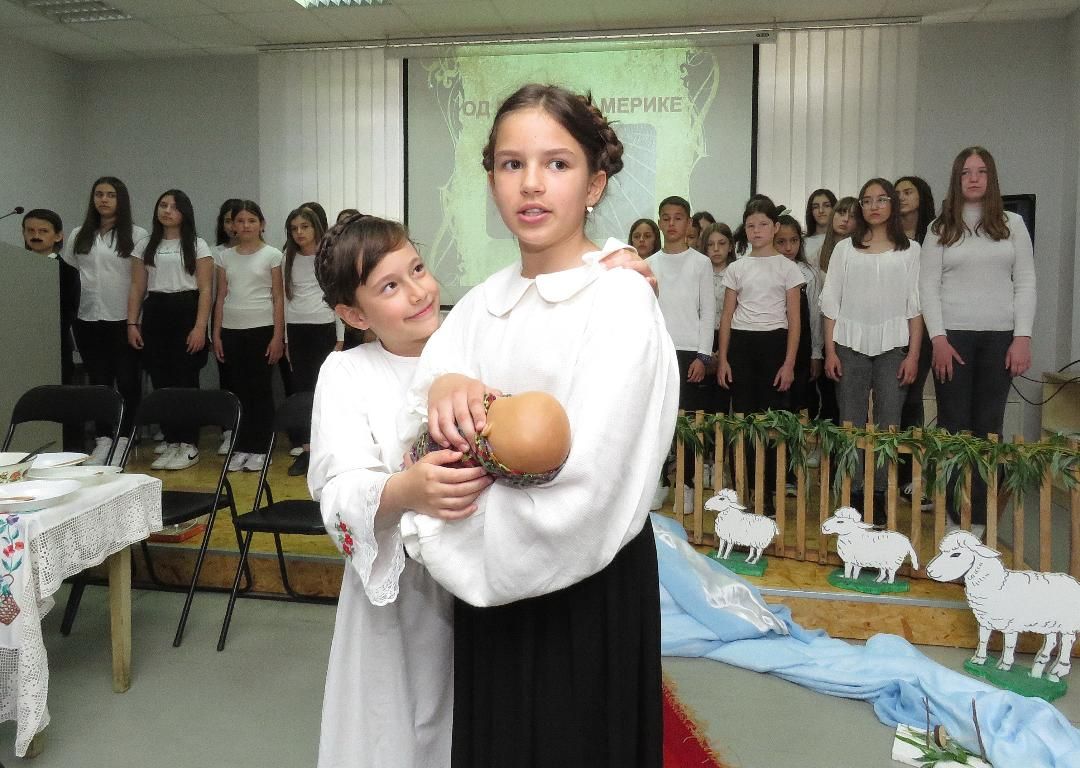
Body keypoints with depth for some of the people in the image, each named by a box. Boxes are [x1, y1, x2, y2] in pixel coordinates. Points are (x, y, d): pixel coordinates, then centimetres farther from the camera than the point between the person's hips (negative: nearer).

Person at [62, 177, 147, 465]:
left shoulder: (137, 236, 0)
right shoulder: (79, 236, 12)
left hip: (124, 319, -4)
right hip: (88, 320, 4)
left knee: (127, 381, 0)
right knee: (98, 380, 8)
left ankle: (122, 440, 8)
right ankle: (103, 440, 14)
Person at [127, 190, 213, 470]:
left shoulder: (197, 245, 4)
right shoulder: (145, 246, 15)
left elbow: (205, 289, -3)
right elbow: (137, 288, 13)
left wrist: (200, 326, -12)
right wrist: (132, 323, 4)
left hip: (187, 313, -4)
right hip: (155, 315, 4)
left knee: (185, 379, -5)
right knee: (160, 379, 2)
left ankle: (188, 445, 1)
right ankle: (171, 440, 12)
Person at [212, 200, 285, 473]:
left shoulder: (272, 255, 0)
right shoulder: (225, 256, 9)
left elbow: (278, 298, -2)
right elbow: (221, 297, 10)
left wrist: (278, 336, -8)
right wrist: (216, 335, 5)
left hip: (261, 329, -3)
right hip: (231, 330, 3)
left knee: (260, 389, 1)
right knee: (237, 388, 6)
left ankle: (258, 448, 8)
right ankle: (240, 447, 13)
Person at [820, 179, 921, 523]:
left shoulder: (910, 250, 7)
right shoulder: (844, 249, 8)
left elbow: (915, 307, 4)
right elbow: (830, 303, 6)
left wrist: (913, 355, -3)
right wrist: (830, 351, -1)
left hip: (892, 346, 0)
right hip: (850, 345, 0)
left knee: (888, 424, -1)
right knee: (851, 423, 1)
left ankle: (879, 495, 7)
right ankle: (853, 492, 8)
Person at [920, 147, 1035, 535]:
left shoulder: (1012, 224, 9)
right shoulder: (940, 229, 6)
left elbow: (1026, 284, 5)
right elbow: (928, 286, 1)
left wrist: (1023, 338, -5)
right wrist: (938, 339, -9)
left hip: (1000, 337, 1)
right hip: (952, 336, -1)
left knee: (988, 427, 1)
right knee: (953, 426, 0)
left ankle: (978, 516, 9)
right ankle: (952, 513, 8)